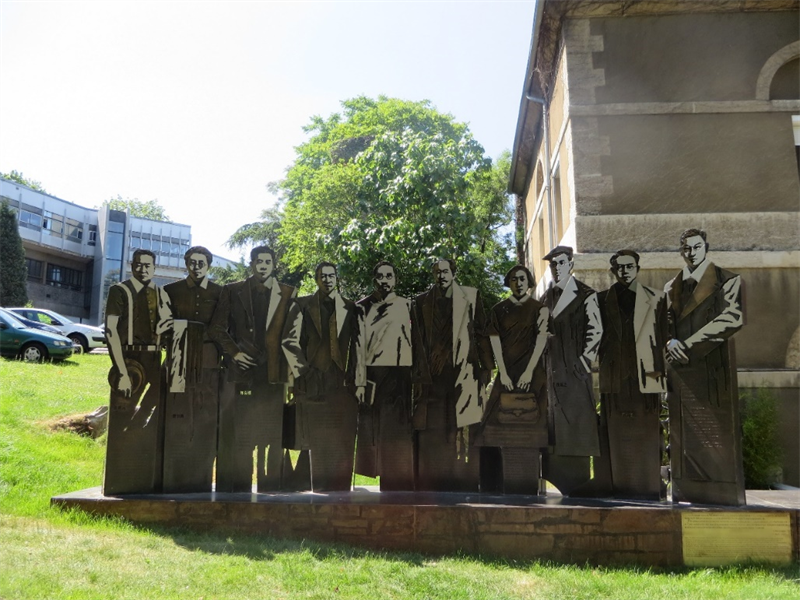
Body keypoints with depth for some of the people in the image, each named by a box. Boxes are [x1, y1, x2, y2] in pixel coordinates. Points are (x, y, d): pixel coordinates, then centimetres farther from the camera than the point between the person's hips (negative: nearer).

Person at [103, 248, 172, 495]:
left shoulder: (161, 294, 11)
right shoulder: (120, 291, -4)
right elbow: (111, 330, -12)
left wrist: (165, 326, -7)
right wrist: (122, 371, -19)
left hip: (153, 363, 5)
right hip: (129, 361, -5)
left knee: (152, 423, 10)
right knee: (125, 424, -1)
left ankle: (150, 479, 21)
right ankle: (121, 482, 10)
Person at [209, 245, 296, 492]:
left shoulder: (288, 294, 11)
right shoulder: (232, 291, 11)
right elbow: (217, 328, 10)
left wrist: (289, 362, -2)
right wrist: (234, 352, -2)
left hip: (273, 371, 0)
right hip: (241, 369, 0)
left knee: (272, 432, -1)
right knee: (238, 434, 0)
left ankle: (270, 487, 7)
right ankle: (238, 487, 7)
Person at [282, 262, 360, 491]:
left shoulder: (349, 308, 12)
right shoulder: (302, 305, 10)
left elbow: (357, 344, 9)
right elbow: (290, 341, 4)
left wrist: (354, 377, 2)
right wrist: (303, 371, -3)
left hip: (343, 382, 1)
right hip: (314, 382, -1)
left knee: (344, 440, -2)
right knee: (317, 442, 1)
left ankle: (341, 488, 6)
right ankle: (319, 489, 9)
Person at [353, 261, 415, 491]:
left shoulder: (407, 306, 10)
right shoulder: (363, 307, 6)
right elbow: (358, 344, 0)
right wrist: (360, 381, -7)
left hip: (401, 375, 1)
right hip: (373, 374, -1)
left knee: (400, 429, 0)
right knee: (373, 428, 0)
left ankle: (398, 483, 7)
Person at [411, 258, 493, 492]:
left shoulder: (470, 297, 9)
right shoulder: (422, 302, 11)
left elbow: (481, 333, 7)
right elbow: (417, 341, 9)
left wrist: (486, 367, -1)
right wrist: (419, 376, 1)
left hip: (463, 373, -1)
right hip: (432, 375, 1)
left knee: (464, 428, -5)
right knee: (431, 433, -2)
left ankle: (463, 485, 1)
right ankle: (431, 486, 4)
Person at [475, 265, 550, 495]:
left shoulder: (539, 309, 4)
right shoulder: (498, 310, 9)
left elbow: (541, 340, -5)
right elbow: (495, 342, 2)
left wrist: (529, 371, -14)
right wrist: (503, 373, -8)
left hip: (531, 374, -2)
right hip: (506, 373, 2)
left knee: (528, 426, -3)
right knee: (504, 425, -1)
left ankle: (527, 484, 3)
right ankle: (506, 484, 4)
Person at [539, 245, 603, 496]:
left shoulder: (585, 295, -4)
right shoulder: (547, 296, 15)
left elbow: (596, 331, -7)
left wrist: (583, 361, -10)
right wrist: (544, 362, 10)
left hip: (575, 370, -6)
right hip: (553, 370, 6)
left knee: (577, 423, -4)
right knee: (555, 425, 6)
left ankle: (578, 483, 3)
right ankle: (561, 480, 14)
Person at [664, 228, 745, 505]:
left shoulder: (728, 281, 4)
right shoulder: (672, 287, 18)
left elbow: (733, 318, -9)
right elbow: (665, 324, 15)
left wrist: (689, 343, -14)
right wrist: (671, 342, -9)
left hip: (714, 368, -4)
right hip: (682, 371, 4)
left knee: (718, 434, -4)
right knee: (684, 435, 3)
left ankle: (724, 494, 2)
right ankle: (687, 492, 8)